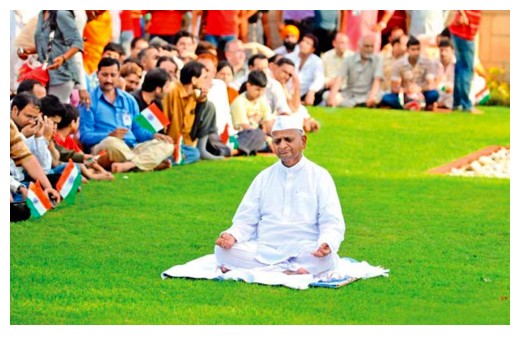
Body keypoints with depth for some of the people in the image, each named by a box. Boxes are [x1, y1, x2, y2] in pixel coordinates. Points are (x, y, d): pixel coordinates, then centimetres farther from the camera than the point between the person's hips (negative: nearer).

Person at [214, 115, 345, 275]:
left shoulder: (319, 176, 6)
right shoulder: (264, 177, 17)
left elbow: (332, 223, -2)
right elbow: (245, 220, 15)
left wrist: (326, 244, -26)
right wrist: (232, 235, -10)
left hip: (303, 252, -3)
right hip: (263, 249, 3)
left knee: (327, 257, -36)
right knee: (222, 250, -23)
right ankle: (292, 271, -26)